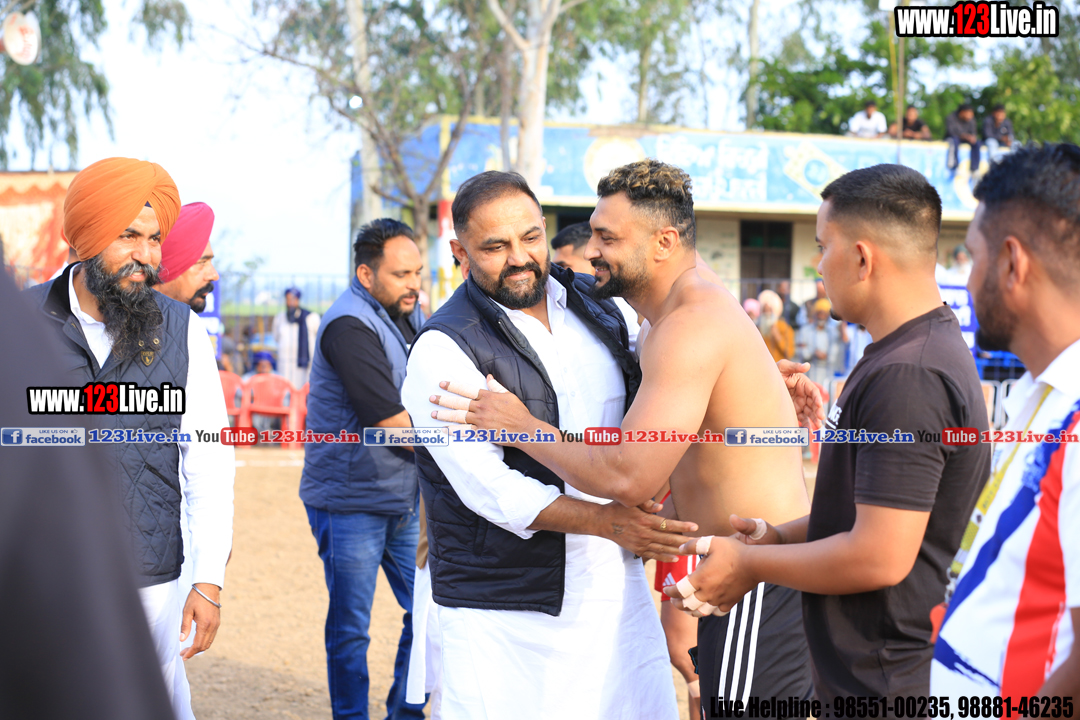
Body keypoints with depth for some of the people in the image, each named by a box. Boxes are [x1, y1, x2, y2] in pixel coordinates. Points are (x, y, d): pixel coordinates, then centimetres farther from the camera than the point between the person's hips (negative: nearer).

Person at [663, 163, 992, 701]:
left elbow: (879, 558, -26)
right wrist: (782, 536, 9)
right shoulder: (927, 350, 11)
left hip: (882, 686, -10)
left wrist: (751, 565, -13)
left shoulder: (908, 377, -24)